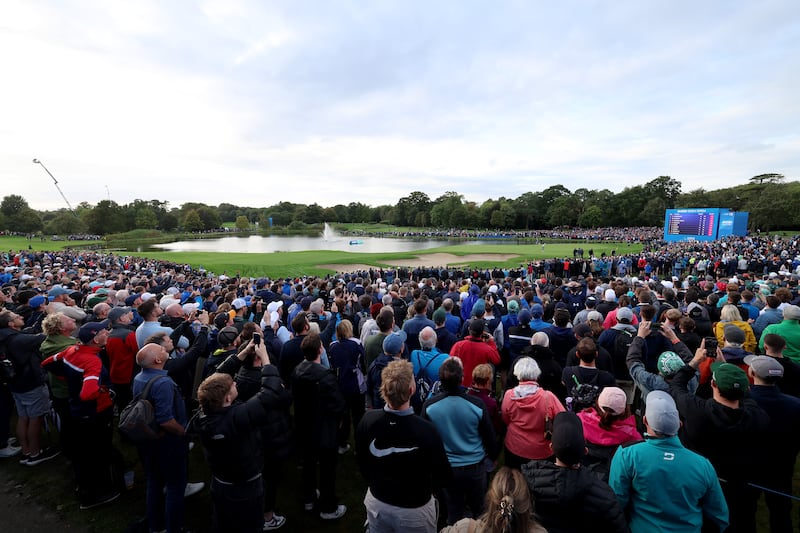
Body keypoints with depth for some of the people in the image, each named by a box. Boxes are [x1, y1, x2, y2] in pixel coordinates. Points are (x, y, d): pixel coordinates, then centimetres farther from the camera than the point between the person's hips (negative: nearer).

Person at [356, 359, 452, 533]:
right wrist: (428, 491, 3)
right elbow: (444, 476, -18)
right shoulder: (425, 430, -32)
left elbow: (362, 461, -2)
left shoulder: (367, 420, -20)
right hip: (414, 508, -3)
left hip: (376, 502, 3)